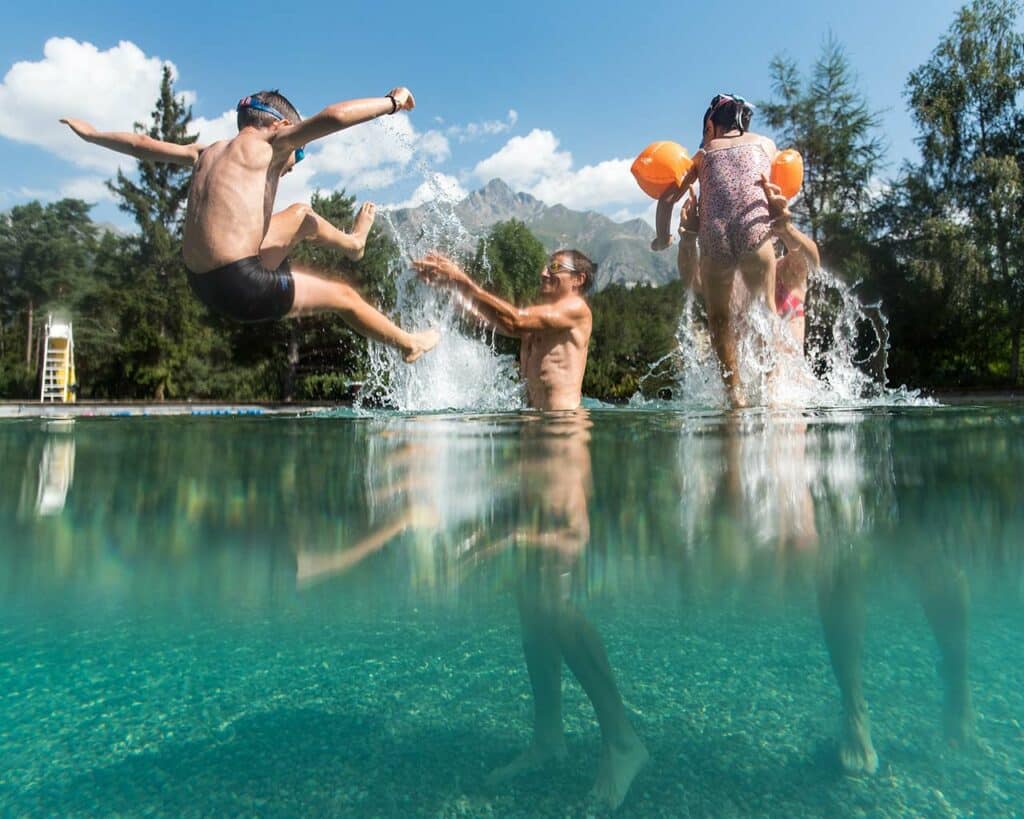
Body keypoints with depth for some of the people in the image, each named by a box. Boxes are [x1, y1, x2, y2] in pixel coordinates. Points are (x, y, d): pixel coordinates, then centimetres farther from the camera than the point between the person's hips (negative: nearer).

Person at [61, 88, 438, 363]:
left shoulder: (208, 152, 17)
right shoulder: (269, 143, -5)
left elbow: (142, 144, 30)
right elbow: (335, 116, -17)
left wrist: (91, 133, 46)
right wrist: (391, 102, -5)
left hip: (202, 283, 9)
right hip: (242, 286, -9)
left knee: (303, 215, 27)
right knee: (344, 295, 11)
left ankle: (353, 243, 51)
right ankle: (408, 344, 27)